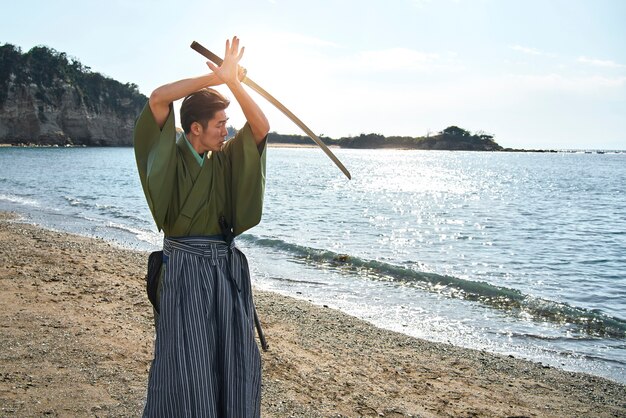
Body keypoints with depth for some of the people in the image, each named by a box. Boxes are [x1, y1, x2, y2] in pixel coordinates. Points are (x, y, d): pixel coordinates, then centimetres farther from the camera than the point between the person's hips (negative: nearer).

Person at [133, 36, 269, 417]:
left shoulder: (225, 160, 7)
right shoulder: (170, 156, -4)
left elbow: (261, 127, -5)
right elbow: (158, 99, -18)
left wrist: (232, 81, -14)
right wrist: (215, 75, -18)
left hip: (227, 267, 5)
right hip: (184, 267, -5)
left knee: (235, 359, 11)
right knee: (186, 363, 0)